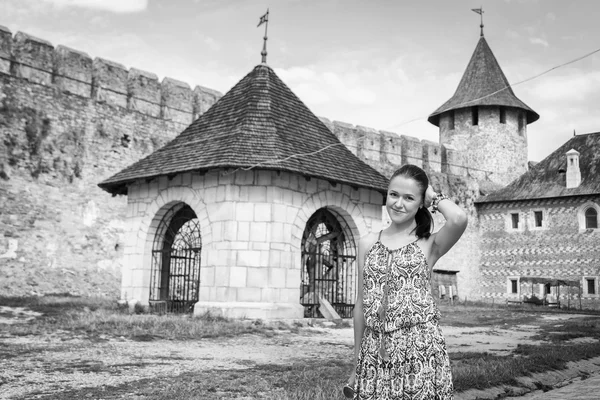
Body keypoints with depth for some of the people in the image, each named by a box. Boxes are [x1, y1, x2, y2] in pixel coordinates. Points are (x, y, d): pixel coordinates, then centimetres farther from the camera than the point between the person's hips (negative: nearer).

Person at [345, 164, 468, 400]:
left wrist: (434, 197, -3)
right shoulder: (369, 243, 8)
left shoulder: (429, 244, 0)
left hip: (420, 348, -2)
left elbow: (459, 219, -23)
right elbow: (361, 304, 11)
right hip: (374, 351, 3)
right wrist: (357, 365, 12)